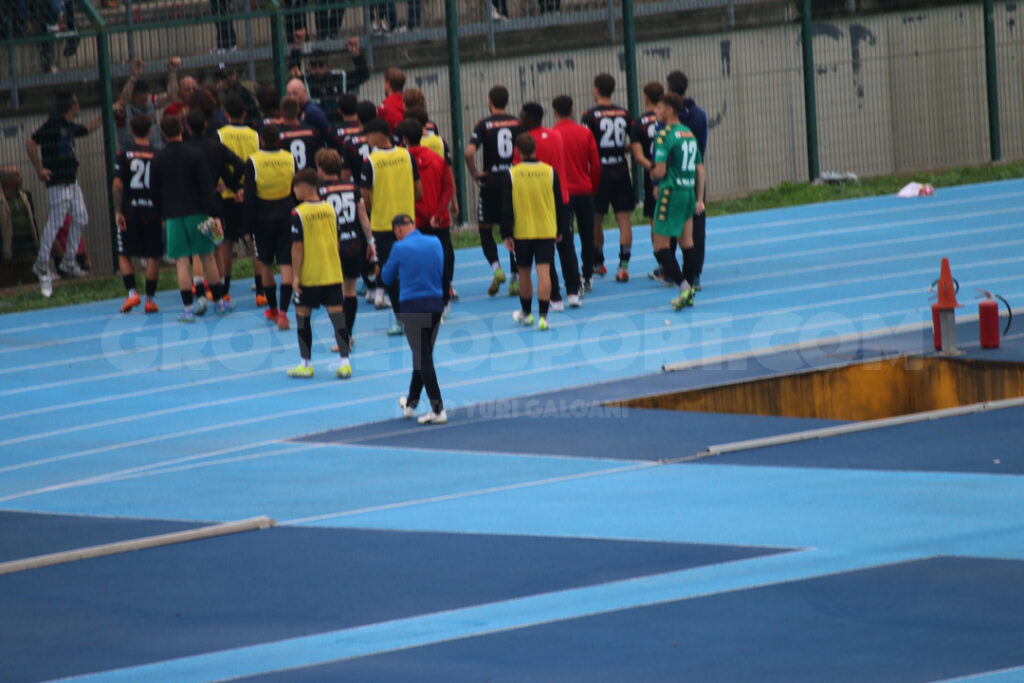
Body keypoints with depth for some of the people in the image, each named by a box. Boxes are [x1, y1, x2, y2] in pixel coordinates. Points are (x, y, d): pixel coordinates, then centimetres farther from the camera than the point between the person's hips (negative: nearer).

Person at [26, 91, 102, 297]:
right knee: (55, 222, -8)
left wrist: (105, 116, 34)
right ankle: (42, 264, -1)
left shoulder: (69, 126, 13)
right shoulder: (52, 124, -16)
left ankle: (69, 261, 23)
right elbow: (30, 143, -20)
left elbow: (86, 129, 35)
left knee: (80, 219, 12)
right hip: (57, 183, -9)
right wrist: (39, 170, -19)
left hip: (71, 181, 9)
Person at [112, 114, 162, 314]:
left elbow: (117, 185, -10)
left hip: (130, 211, 0)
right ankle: (150, 299, 7)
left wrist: (118, 211, -4)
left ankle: (132, 293, -3)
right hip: (152, 211, 0)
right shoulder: (157, 155, -2)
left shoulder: (124, 154, -3)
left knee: (124, 255, 12)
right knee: (153, 257, 7)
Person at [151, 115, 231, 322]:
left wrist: (163, 217, 19)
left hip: (173, 217, 1)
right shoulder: (194, 154, -4)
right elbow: (207, 186, -8)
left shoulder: (158, 160, 1)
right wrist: (213, 215, -8)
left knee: (182, 262, 0)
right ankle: (219, 302, 17)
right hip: (197, 213, -1)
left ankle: (188, 309, -6)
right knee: (208, 257, 10)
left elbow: (155, 193, 7)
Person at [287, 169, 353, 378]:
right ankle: (345, 361, -2)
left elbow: (298, 247, -13)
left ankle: (306, 363, 12)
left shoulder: (298, 214, -12)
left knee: (302, 314, 9)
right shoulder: (330, 209, 5)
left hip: (308, 275, -4)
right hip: (333, 273, 4)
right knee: (337, 314, 3)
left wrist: (295, 275, -9)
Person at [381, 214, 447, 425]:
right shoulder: (435, 243, 4)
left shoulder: (400, 248, -8)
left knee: (423, 359, -4)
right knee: (423, 356, 18)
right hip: (436, 305, 5)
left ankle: (438, 409, -11)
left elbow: (387, 278, 3)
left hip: (413, 306, -5)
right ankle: (411, 403, 33)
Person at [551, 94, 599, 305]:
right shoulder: (585, 133, -2)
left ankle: (573, 291, -13)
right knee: (587, 237, 23)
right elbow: (595, 164, 1)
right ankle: (588, 277, 41)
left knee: (565, 242, -4)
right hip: (585, 191, 3)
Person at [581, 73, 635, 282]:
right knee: (624, 219, 2)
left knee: (596, 220, 13)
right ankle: (623, 265, -8)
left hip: (600, 172, -3)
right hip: (621, 171, 3)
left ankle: (598, 263, 25)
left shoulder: (590, 115, -9)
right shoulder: (623, 113, 3)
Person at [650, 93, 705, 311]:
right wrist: (699, 199, 20)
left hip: (671, 192, -8)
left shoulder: (665, 135, -13)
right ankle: (689, 292, 15)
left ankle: (683, 285, -17)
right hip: (689, 191, 8)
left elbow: (660, 171, -18)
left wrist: (652, 174, 6)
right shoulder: (690, 134, 12)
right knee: (687, 242, 14)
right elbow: (699, 168, 15)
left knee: (660, 244, -3)